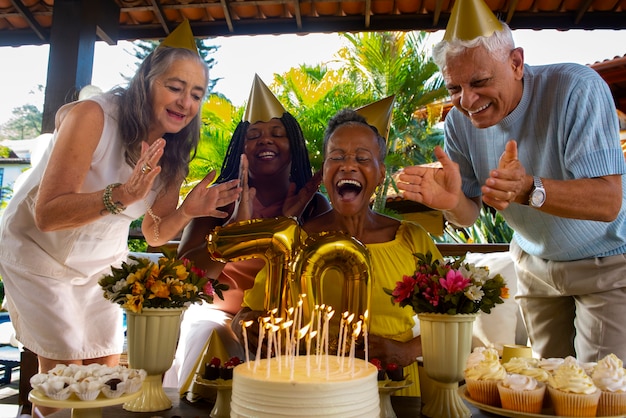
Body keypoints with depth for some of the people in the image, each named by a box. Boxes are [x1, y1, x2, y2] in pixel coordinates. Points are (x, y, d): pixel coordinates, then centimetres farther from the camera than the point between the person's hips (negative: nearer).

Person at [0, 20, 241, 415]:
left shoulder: (174, 152, -9)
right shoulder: (93, 115, -27)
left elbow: (155, 234, -2)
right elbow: (47, 214, -32)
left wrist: (188, 211, -22)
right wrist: (121, 195, -47)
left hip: (102, 263, 5)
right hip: (39, 253, -5)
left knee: (107, 373, 7)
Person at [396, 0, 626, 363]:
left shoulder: (577, 89, -27)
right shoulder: (460, 121, -12)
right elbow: (470, 215, -9)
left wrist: (530, 189, -52)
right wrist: (452, 201, -33)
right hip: (535, 263, 4)